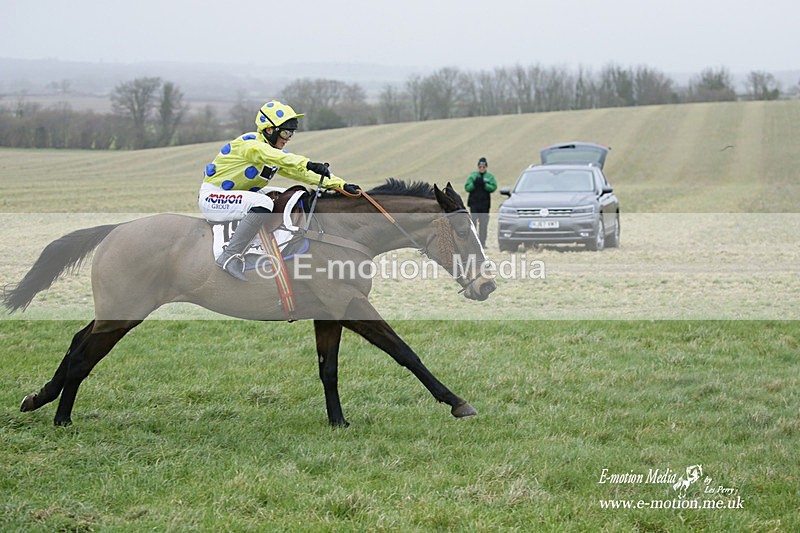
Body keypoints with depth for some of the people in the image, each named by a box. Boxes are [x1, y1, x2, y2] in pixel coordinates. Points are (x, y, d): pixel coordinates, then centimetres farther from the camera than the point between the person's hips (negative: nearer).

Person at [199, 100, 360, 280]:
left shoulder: (275, 151, 9)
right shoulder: (250, 143, -19)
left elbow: (301, 173, 6)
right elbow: (274, 156, -39)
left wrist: (340, 184, -4)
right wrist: (309, 164, -52)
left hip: (233, 197, 10)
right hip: (211, 197, -10)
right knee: (263, 204, -32)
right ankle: (229, 257, -30)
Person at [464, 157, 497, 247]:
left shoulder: (490, 177, 7)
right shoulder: (473, 176, 9)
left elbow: (493, 187, -7)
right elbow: (467, 187, 2)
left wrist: (484, 185, -19)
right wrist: (474, 184, -14)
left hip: (485, 203, 0)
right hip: (474, 202, 0)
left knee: (483, 223, 1)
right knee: (473, 221, -7)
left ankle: (482, 242, 6)